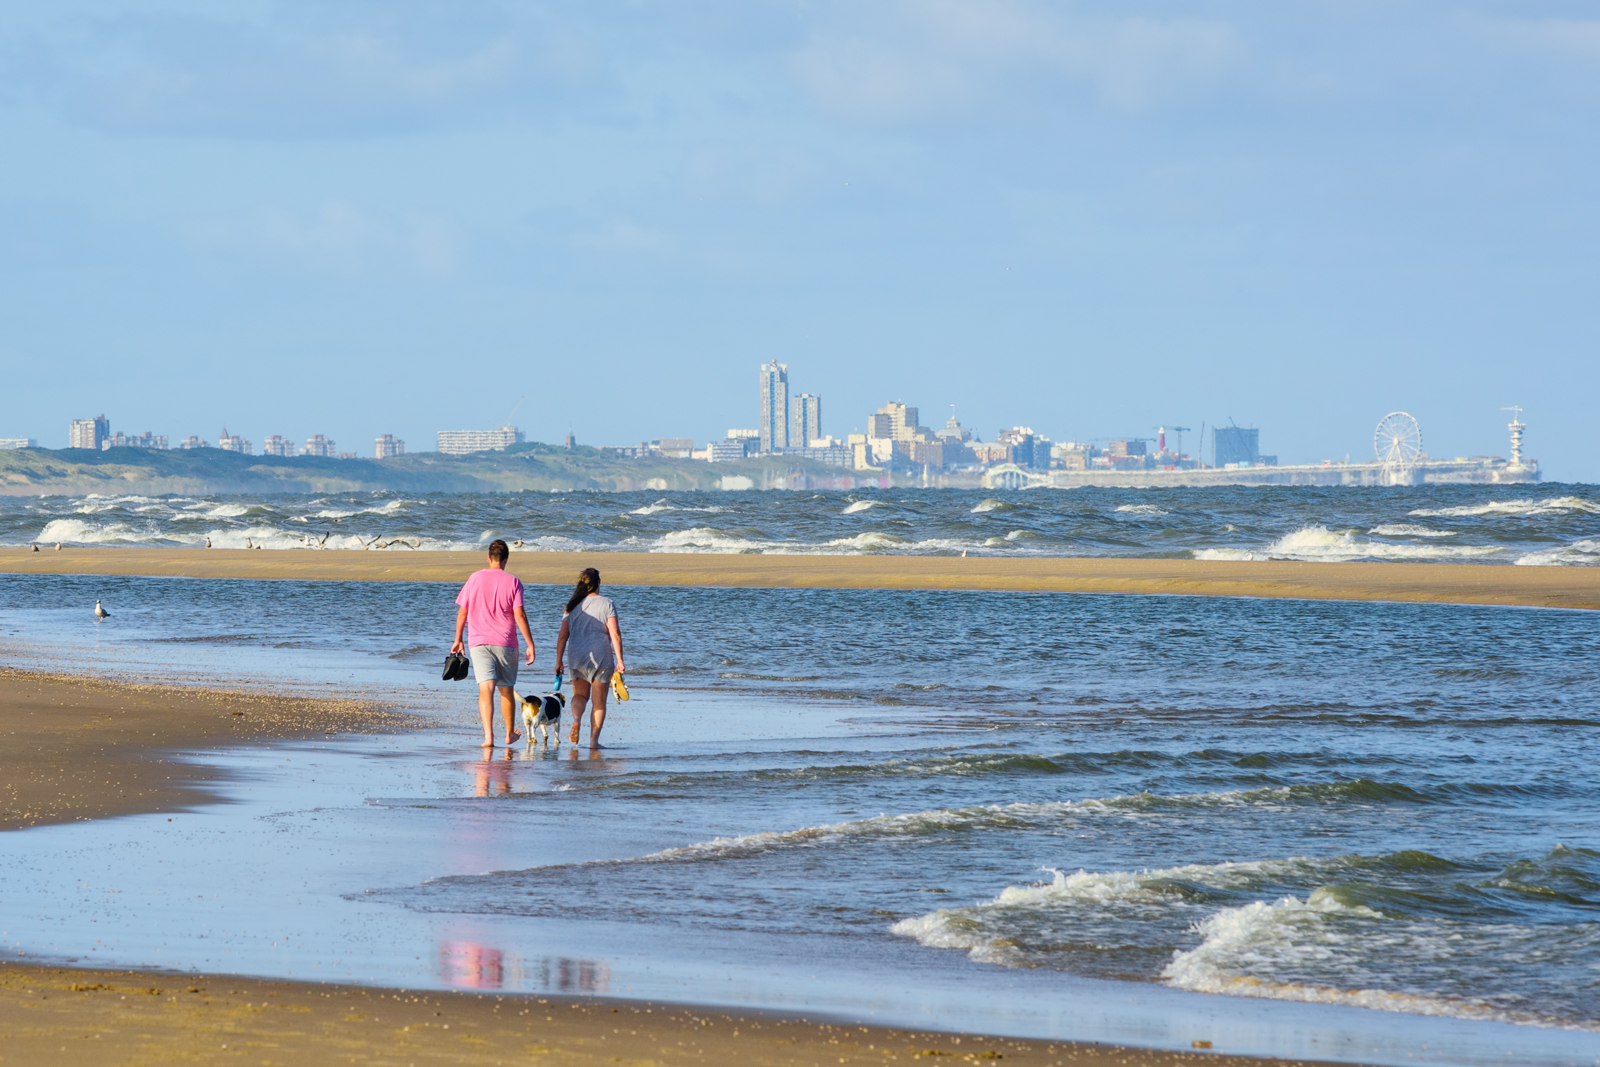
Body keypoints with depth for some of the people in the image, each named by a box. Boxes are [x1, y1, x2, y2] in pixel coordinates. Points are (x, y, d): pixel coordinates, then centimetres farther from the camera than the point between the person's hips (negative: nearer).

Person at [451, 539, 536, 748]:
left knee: (486, 689, -8)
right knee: (506, 690, 15)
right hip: (506, 643, 0)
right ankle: (510, 734, 28)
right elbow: (519, 615, -10)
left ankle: (488, 735, -23)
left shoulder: (475, 579, 2)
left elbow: (462, 612, 5)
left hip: (480, 642, 0)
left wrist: (458, 640, 16)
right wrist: (530, 644, -6)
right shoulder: (512, 582, -3)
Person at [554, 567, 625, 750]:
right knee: (598, 702, 6)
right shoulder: (606, 604, -4)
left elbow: (563, 636, 5)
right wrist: (619, 660, -7)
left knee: (580, 695, 18)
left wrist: (559, 662, 10)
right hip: (601, 658, -3)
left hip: (577, 658, 3)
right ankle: (594, 740, 1)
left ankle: (576, 719, -13)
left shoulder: (572, 606, 6)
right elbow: (615, 635, -10)